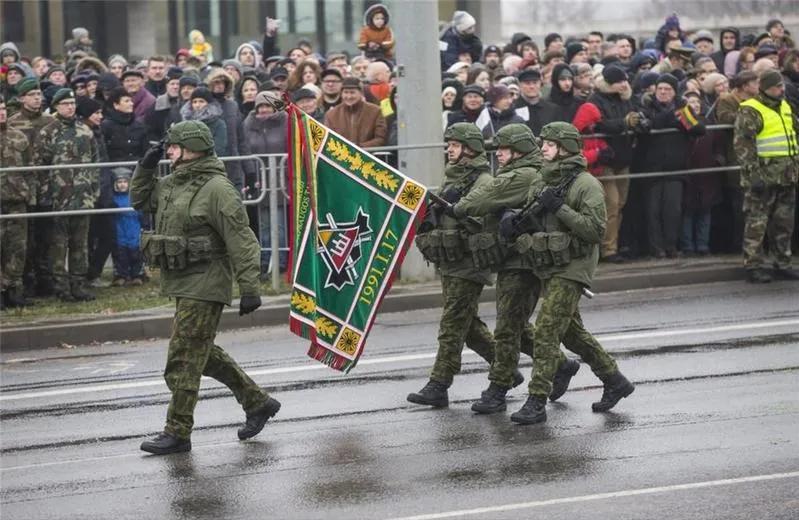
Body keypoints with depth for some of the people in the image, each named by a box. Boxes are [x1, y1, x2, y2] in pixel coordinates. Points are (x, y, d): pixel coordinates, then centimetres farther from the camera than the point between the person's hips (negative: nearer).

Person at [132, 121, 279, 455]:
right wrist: (146, 167, 10)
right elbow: (141, 200, 27)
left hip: (204, 286, -10)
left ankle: (178, 433, 0)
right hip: (181, 283, 10)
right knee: (204, 354, 18)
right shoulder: (173, 184, 11)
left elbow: (241, 241, -18)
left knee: (184, 357, -6)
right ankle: (257, 403, 30)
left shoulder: (217, 189, -16)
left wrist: (249, 288, -21)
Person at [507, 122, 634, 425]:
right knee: (571, 332, 17)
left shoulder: (586, 185, -12)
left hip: (572, 269, -9)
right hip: (548, 267, 9)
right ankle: (615, 382, 31)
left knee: (546, 331, -13)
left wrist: (559, 208, -23)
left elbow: (596, 229, -19)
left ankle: (537, 403, -11)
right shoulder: (540, 182, 11)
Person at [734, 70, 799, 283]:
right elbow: (743, 145, -14)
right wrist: (753, 174, -20)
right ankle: (754, 266, -2)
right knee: (757, 224, -5)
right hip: (764, 176, -8)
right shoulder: (750, 111, -9)